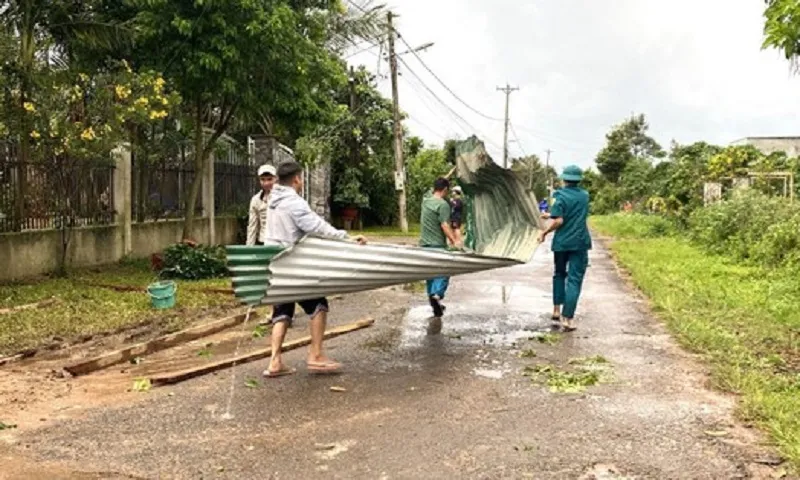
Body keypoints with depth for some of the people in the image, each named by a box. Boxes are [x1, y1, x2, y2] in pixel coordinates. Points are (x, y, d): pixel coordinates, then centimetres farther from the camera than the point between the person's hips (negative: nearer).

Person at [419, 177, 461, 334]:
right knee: (442, 273, -4)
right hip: (437, 245, -7)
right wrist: (454, 241, -30)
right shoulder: (443, 204, -15)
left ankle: (433, 299, 25)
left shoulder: (425, 200, 9)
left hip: (425, 244, 7)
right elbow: (445, 225, -24)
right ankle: (437, 296, -27)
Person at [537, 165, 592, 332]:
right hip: (580, 243, 1)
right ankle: (568, 318, -8)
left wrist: (544, 232, -3)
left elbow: (558, 221, -17)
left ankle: (557, 310, 25)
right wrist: (551, 215, 23)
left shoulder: (560, 196, -8)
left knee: (559, 274, 20)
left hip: (561, 242, -1)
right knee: (574, 279, -1)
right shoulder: (585, 196, 6)